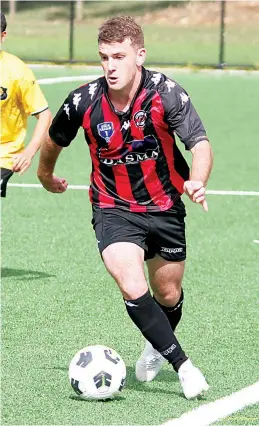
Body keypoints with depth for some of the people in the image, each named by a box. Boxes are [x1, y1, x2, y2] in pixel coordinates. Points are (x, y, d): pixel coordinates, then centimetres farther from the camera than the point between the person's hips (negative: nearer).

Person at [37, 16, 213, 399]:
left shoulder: (166, 93, -20)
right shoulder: (84, 102, -16)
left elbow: (200, 144, -27)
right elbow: (55, 138, 6)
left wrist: (196, 182, -47)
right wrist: (45, 173, 23)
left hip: (164, 206, 1)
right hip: (113, 207, -1)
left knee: (168, 295, 15)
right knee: (132, 288, -23)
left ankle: (158, 345, 48)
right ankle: (183, 365, -14)